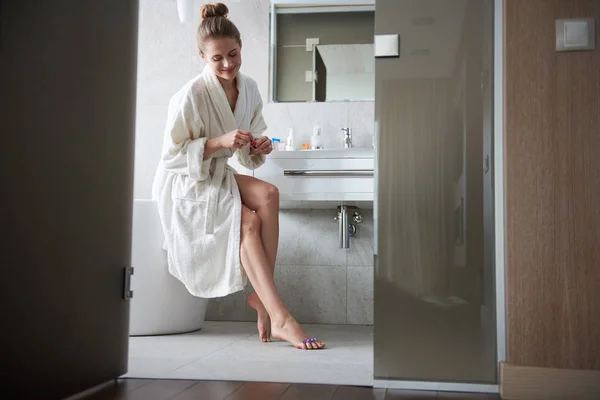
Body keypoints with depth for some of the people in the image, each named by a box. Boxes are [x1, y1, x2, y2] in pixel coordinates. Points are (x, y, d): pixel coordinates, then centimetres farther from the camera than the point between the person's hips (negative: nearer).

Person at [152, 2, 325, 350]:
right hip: (184, 184, -6)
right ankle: (280, 318, -27)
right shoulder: (190, 95, -19)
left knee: (269, 194, -25)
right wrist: (220, 142, -26)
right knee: (249, 222, -28)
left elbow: (247, 156, 10)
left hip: (220, 176, 6)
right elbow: (173, 155, -15)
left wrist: (259, 149, -14)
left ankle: (262, 296, -21)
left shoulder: (249, 89, 0)